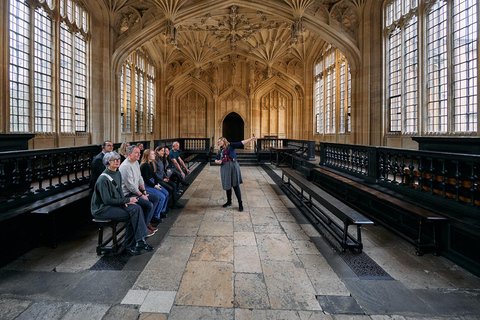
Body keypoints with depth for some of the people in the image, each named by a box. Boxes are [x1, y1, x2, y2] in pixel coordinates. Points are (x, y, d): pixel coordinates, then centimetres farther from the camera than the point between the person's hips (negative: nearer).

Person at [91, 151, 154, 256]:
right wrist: (126, 200, -17)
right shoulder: (103, 179, -19)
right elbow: (107, 200, -20)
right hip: (102, 208, -8)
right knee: (130, 216, -22)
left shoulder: (118, 174, 7)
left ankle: (140, 241, -14)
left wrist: (124, 200, -2)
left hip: (116, 203, 8)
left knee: (137, 208, -15)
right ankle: (130, 246, -8)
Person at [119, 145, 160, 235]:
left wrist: (144, 191, 6)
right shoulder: (126, 166, -22)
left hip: (136, 190, 10)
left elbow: (140, 178, 15)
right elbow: (131, 186, -23)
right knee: (149, 205, -23)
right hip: (128, 194, -10)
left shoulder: (136, 162, 9)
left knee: (156, 198, 5)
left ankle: (147, 222, 10)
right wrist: (141, 195, -16)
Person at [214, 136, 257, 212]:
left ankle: (240, 203, 0)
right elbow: (216, 159, 23)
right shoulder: (220, 151, 18)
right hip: (225, 168, 5)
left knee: (235, 185, -7)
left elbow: (241, 143, -2)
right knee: (227, 185, 12)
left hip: (233, 166, -5)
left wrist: (251, 139, -9)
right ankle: (229, 202, 28)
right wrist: (217, 161, -2)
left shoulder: (230, 145, 5)